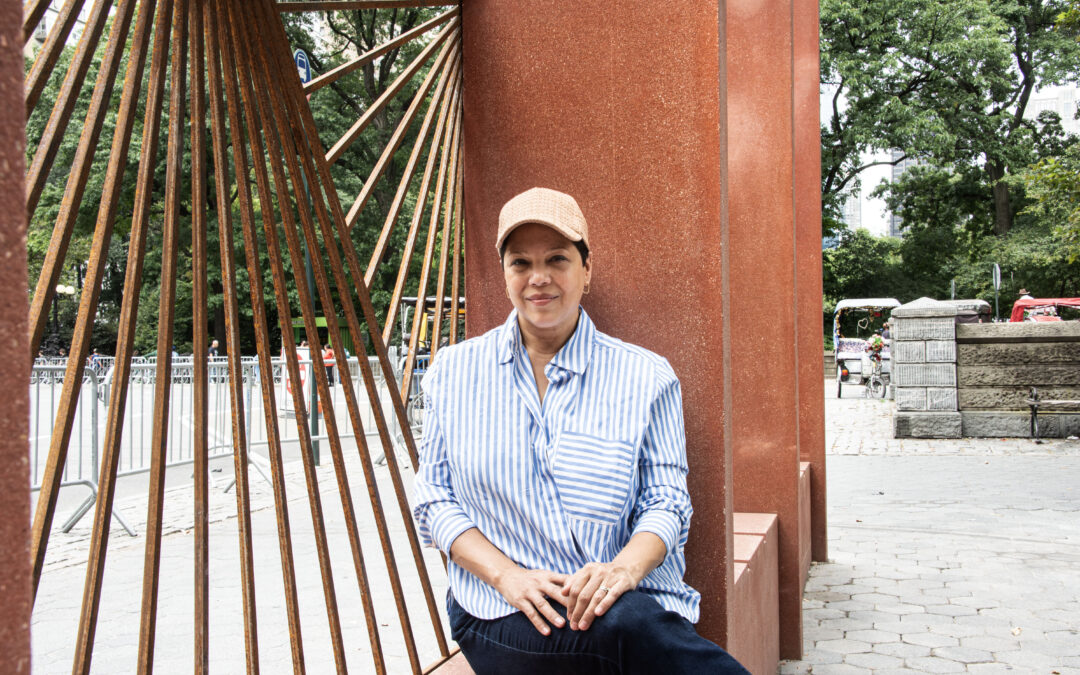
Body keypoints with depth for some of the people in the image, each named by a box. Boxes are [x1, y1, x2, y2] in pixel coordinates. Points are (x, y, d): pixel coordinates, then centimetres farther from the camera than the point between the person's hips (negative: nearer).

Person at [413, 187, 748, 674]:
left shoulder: (645, 377, 6)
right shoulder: (453, 373, 9)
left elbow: (666, 502, 3)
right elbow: (435, 499, 6)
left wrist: (624, 568, -20)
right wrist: (506, 575, -12)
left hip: (629, 601, 1)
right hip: (503, 616, 0)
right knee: (625, 626, -32)